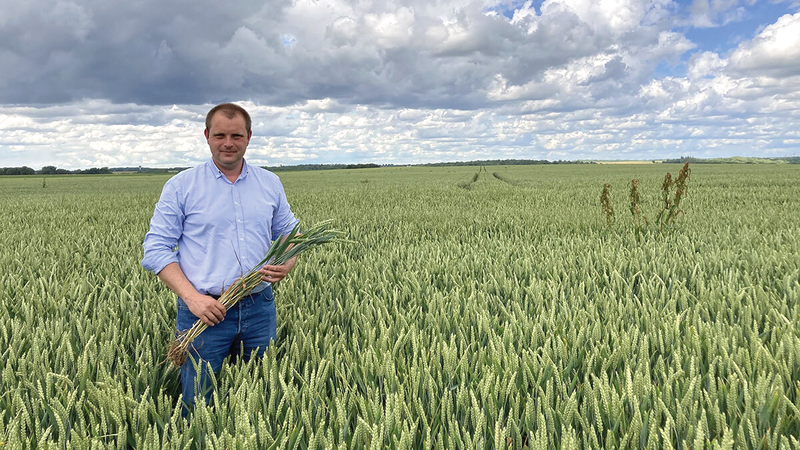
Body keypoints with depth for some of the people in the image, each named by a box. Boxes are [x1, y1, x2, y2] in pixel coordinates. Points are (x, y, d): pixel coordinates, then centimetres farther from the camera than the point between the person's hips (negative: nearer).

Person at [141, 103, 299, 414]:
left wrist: (286, 264, -7)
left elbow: (288, 234, 16)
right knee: (196, 405, 6)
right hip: (204, 310, -2)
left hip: (259, 308, 3)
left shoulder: (270, 184, 8)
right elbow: (156, 249, -4)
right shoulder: (181, 186, -2)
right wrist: (191, 296, -16)